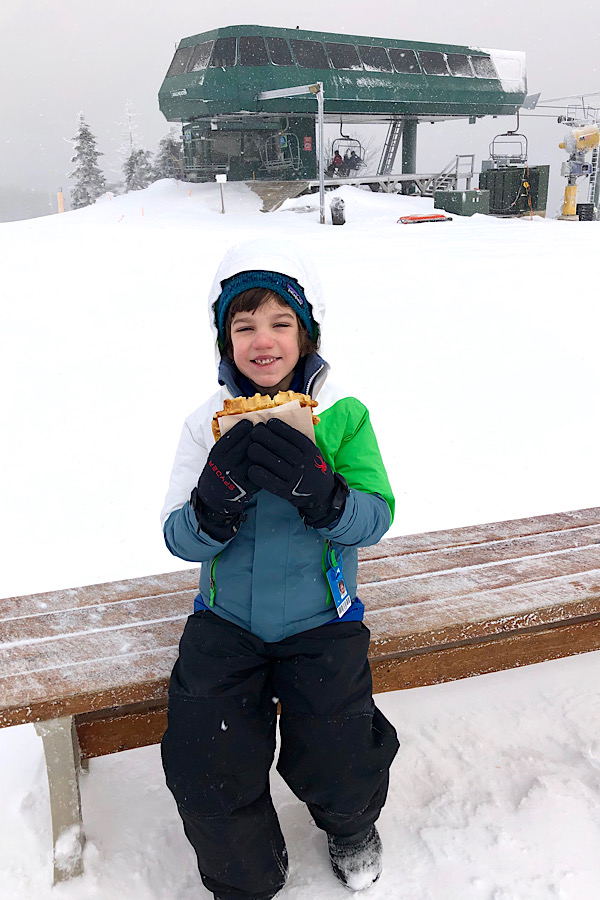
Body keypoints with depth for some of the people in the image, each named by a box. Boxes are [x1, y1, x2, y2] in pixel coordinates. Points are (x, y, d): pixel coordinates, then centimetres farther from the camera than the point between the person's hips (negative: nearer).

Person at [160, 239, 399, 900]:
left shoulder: (343, 416, -6)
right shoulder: (208, 424, -5)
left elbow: (374, 518, -11)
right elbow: (181, 539, -7)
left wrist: (317, 489, -30)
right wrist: (216, 502, -29)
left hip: (320, 621, -1)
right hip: (225, 621, 2)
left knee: (339, 760, -12)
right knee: (205, 767, -9)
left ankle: (352, 828, 29)